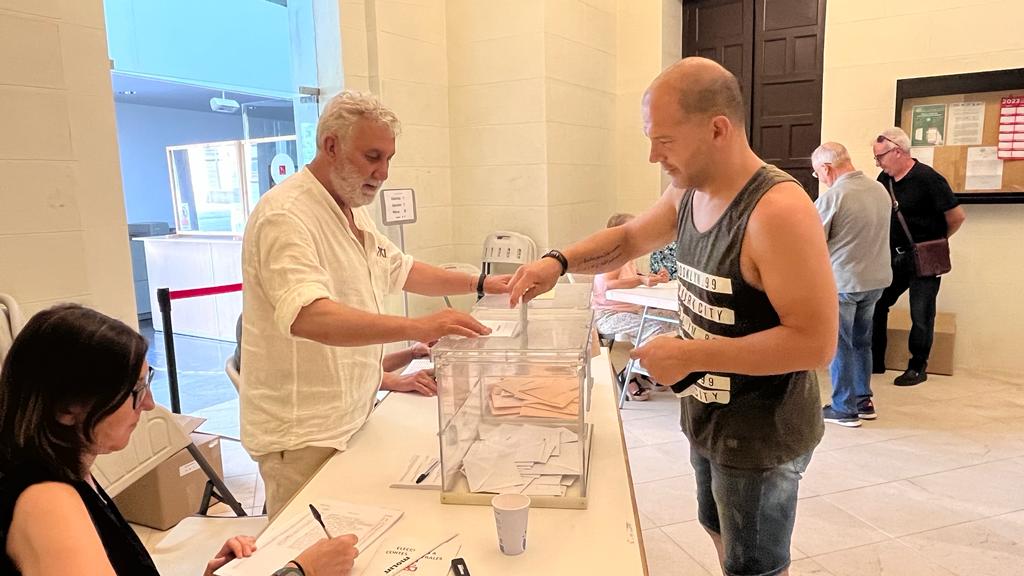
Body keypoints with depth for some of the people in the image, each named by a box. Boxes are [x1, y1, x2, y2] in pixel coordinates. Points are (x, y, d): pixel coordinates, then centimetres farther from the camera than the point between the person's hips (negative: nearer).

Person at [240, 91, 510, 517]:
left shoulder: (353, 211, 10)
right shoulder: (285, 217, -22)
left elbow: (401, 270, 22)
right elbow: (308, 316, -37)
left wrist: (479, 284, 13)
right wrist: (415, 328, -48)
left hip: (352, 418, 9)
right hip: (303, 437, -9)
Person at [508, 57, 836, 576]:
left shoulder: (779, 210, -28)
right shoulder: (688, 193, -2)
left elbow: (815, 342, -29)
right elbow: (627, 240, 13)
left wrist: (691, 354, -27)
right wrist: (559, 260, -6)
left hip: (761, 437, -8)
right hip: (706, 419, 8)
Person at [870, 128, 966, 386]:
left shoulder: (927, 179, -18)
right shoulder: (885, 179, 2)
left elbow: (957, 216, -13)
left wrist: (936, 242, 1)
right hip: (894, 256, 6)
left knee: (921, 315, 3)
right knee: (876, 304, 6)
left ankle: (918, 367, 16)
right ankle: (874, 362, 17)